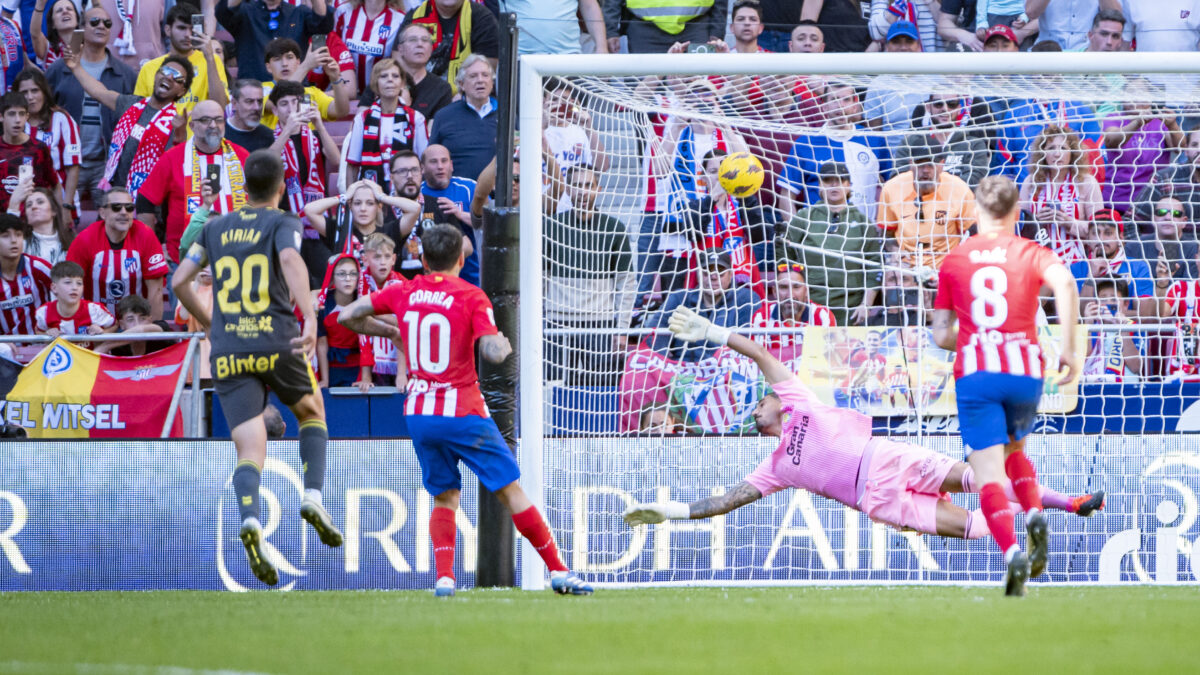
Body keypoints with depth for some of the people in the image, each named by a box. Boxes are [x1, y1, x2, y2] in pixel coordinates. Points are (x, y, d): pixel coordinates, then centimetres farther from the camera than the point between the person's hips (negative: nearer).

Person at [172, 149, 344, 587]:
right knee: (312, 412, 26)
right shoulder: (282, 223, 3)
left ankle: (250, 519, -32)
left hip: (228, 353, 2)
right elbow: (291, 259, -19)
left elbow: (179, 281, 13)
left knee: (250, 451, -3)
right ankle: (313, 497, 7)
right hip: (276, 343, -2)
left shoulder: (215, 228, 15)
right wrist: (310, 316, -28)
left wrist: (207, 322, 29)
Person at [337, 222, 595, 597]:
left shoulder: (404, 292, 6)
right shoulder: (471, 297, -7)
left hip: (418, 412, 4)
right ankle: (558, 572, 4)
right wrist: (504, 343, 6)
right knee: (510, 490, 2)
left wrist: (392, 332, 24)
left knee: (444, 497, 15)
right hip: (462, 412, -4)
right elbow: (493, 352, -17)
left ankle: (444, 577, -4)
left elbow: (348, 316, 11)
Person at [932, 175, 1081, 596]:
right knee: (1014, 450, 27)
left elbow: (941, 335, 12)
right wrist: (1068, 348, -12)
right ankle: (1034, 515, 1)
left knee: (989, 474, -6)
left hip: (975, 372, -1)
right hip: (1025, 370, 1)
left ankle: (1012, 551, -30)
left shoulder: (953, 261, 12)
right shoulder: (1031, 253, 7)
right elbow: (1064, 282, -16)